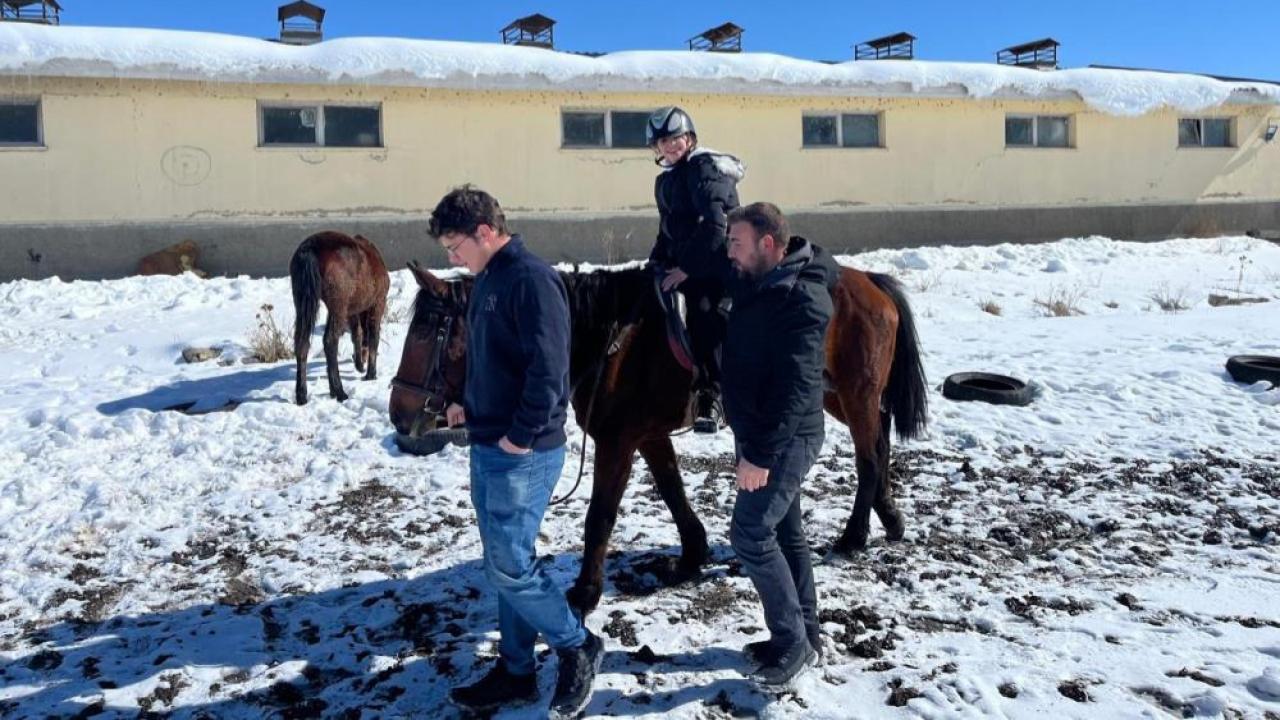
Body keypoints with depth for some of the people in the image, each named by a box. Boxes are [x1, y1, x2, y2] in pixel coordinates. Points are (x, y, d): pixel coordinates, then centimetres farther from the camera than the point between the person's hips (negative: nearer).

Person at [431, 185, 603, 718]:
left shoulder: (531, 279, -17)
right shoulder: (487, 280, 13)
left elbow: (548, 370, -24)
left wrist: (521, 435, -19)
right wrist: (469, 405, 9)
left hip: (522, 453, -9)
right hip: (488, 447, 9)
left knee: (509, 565, -4)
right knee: (503, 562, 14)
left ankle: (577, 648, 17)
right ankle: (515, 671, 26)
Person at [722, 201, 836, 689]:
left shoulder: (801, 299, -23)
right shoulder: (756, 284, 6)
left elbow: (794, 388, -27)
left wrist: (760, 454, -27)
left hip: (784, 440, -10)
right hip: (758, 432, 10)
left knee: (750, 535, -7)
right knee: (783, 531, 16)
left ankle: (793, 642, 8)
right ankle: (803, 636, 29)